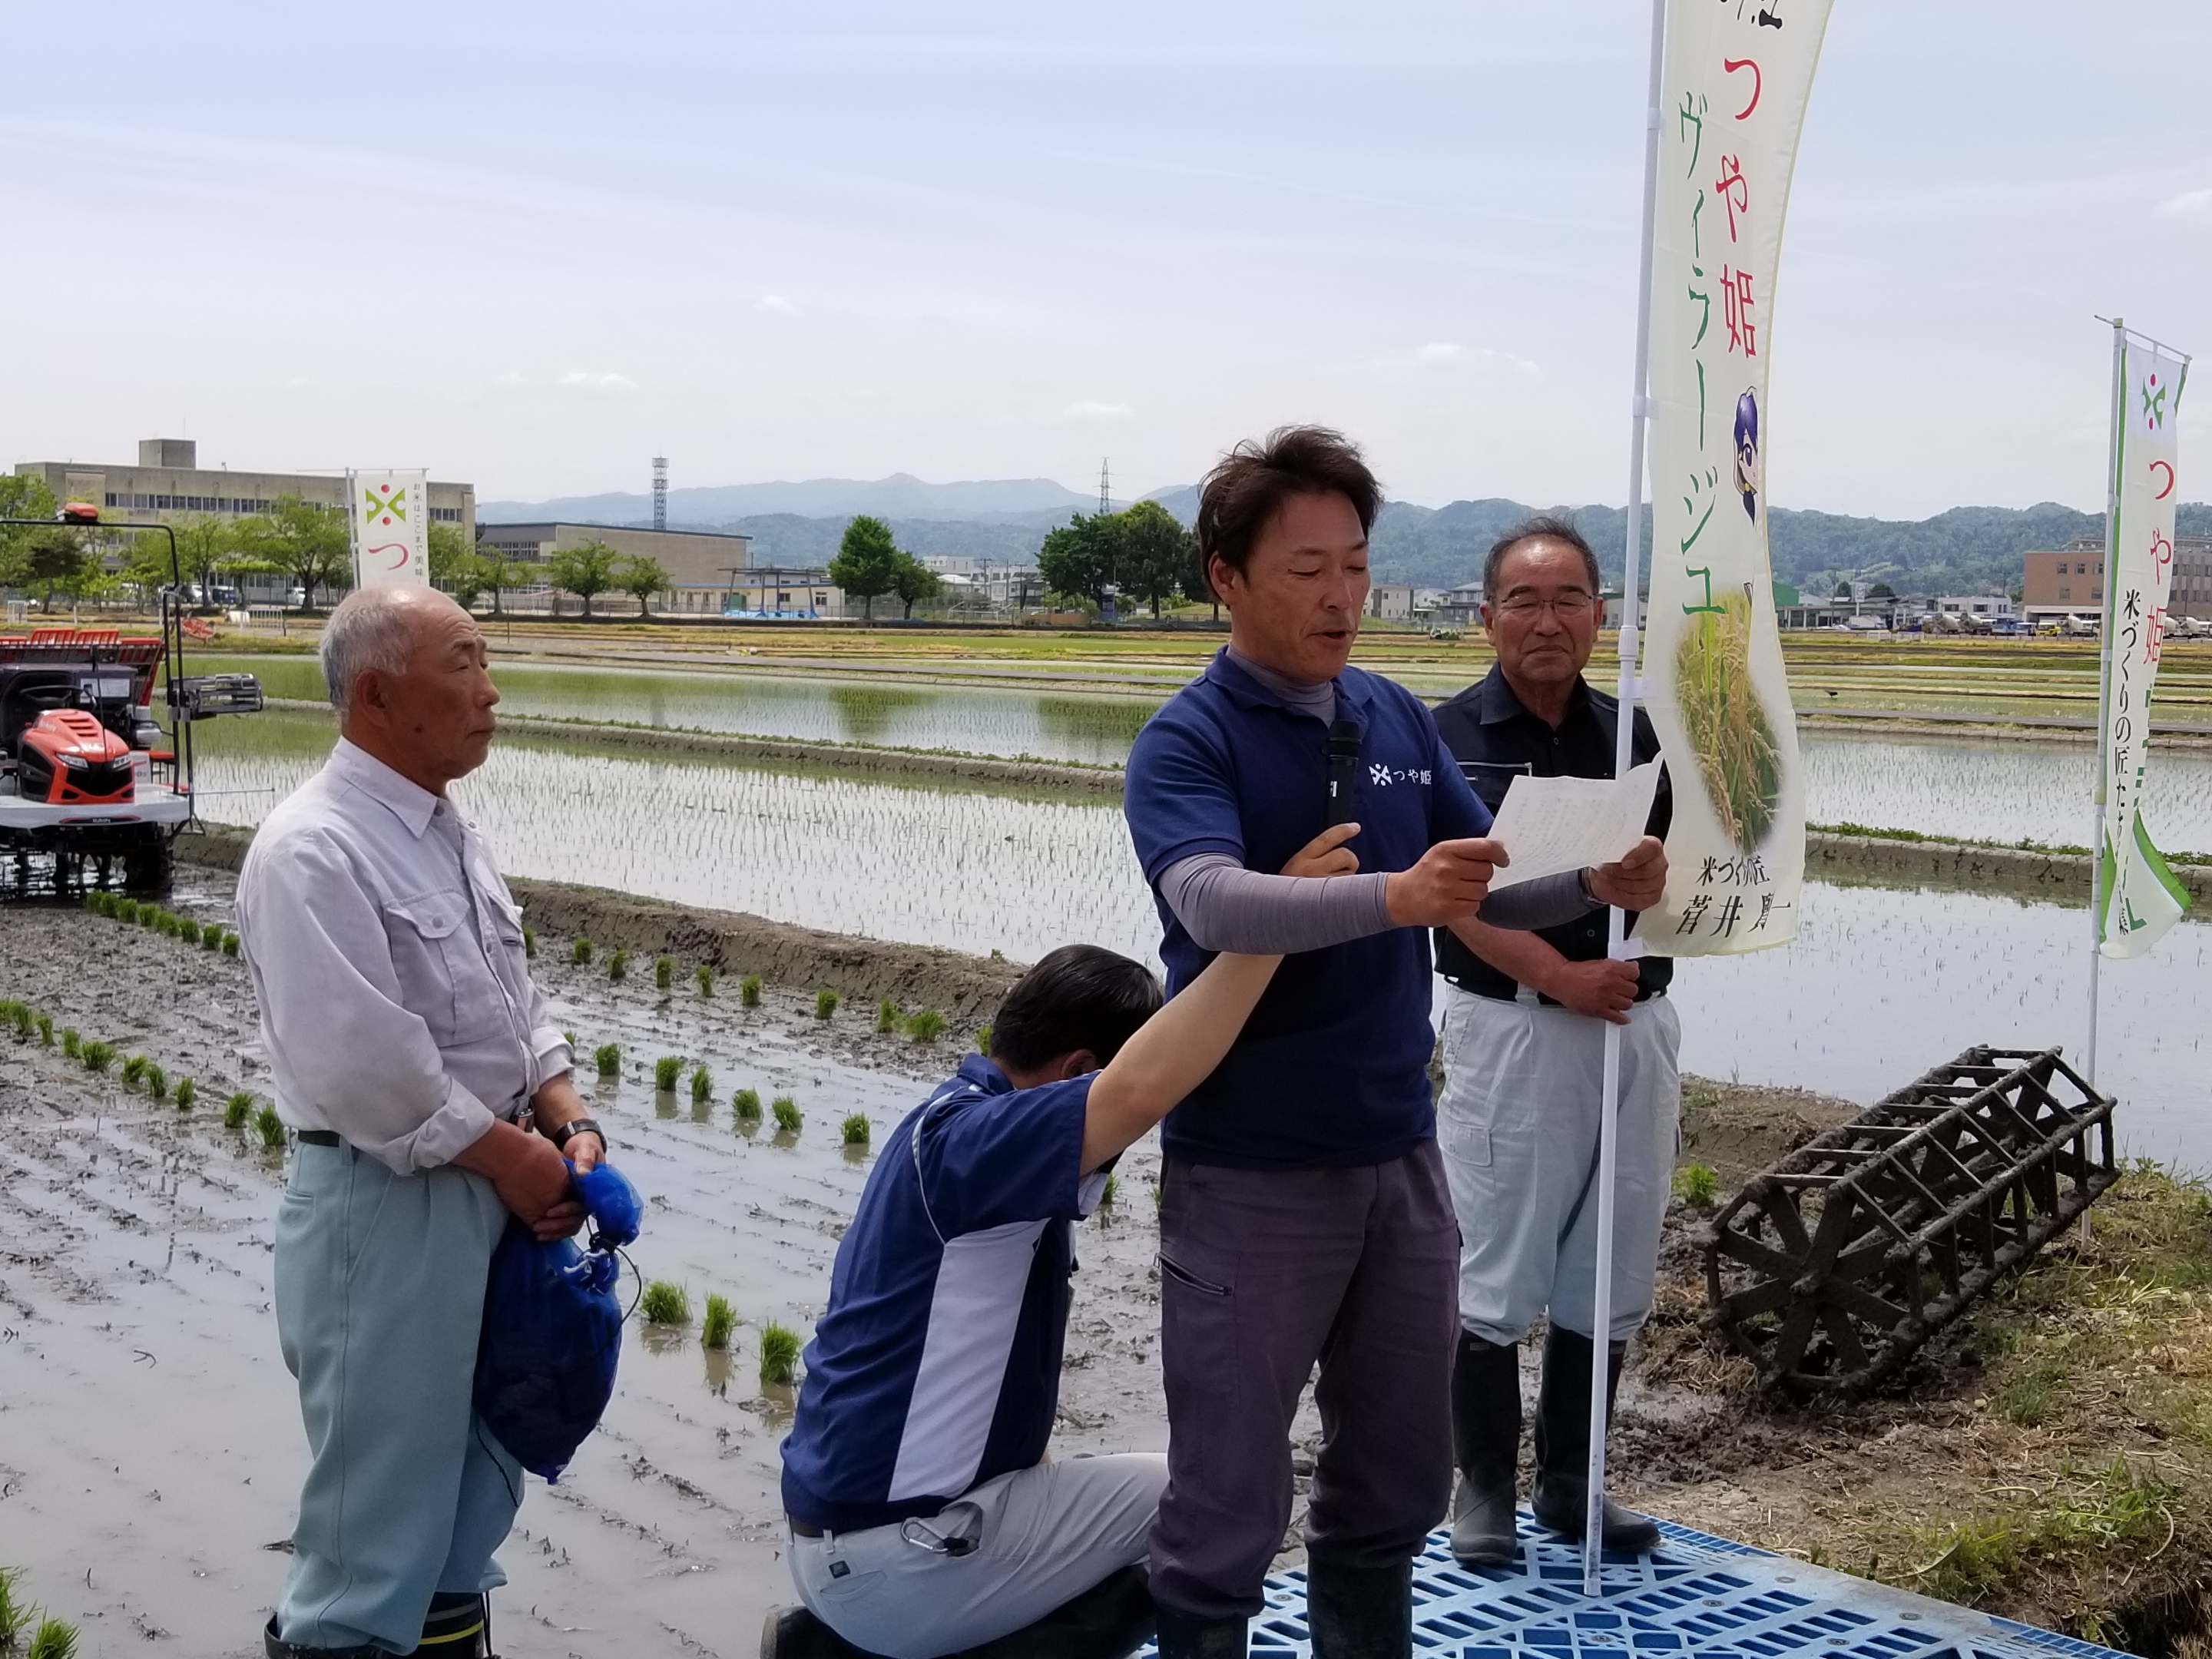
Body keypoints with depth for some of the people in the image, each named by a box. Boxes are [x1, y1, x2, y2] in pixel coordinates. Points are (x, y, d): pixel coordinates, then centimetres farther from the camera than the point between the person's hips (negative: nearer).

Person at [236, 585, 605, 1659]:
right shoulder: (312, 852, -20)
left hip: (489, 1187, 9)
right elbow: (364, 1069, -25)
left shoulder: (447, 831, 9)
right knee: (383, 1470, 3)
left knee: (475, 1457, 21)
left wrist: (569, 1124, 0)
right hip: (386, 1204, -9)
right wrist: (512, 1156, -16)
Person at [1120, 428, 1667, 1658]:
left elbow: (1491, 889, 9)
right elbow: (1217, 904, -29)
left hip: (1400, 1157, 6)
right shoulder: (1188, 741, -11)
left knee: (1399, 1486, 17)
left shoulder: (1399, 720, 7)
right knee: (1229, 1508, 2)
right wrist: (1395, 897, -43)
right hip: (1251, 1173, -6)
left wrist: (1593, 883, -11)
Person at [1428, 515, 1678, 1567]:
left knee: (1608, 1275, 12)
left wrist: (1653, 878, -10)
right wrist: (1562, 977, -23)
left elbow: (1670, 874, 13)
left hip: (1634, 1024, 5)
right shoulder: (1451, 737, -5)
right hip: (1509, 1029, -5)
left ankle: (1569, 1482, 25)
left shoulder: (1630, 732, 9)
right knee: (1497, 1274, 2)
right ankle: (1484, 1484, 17)